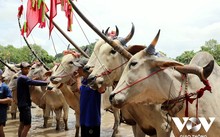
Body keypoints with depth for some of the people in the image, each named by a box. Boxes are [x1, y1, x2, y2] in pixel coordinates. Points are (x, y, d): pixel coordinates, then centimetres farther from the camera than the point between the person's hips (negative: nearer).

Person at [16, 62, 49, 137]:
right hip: (25, 104, -11)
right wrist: (46, 82, -25)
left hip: (22, 103, 11)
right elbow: (34, 82, -28)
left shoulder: (21, 78, 16)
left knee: (22, 123, 16)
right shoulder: (23, 78, -18)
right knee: (27, 125, -10)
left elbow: (30, 81, 16)